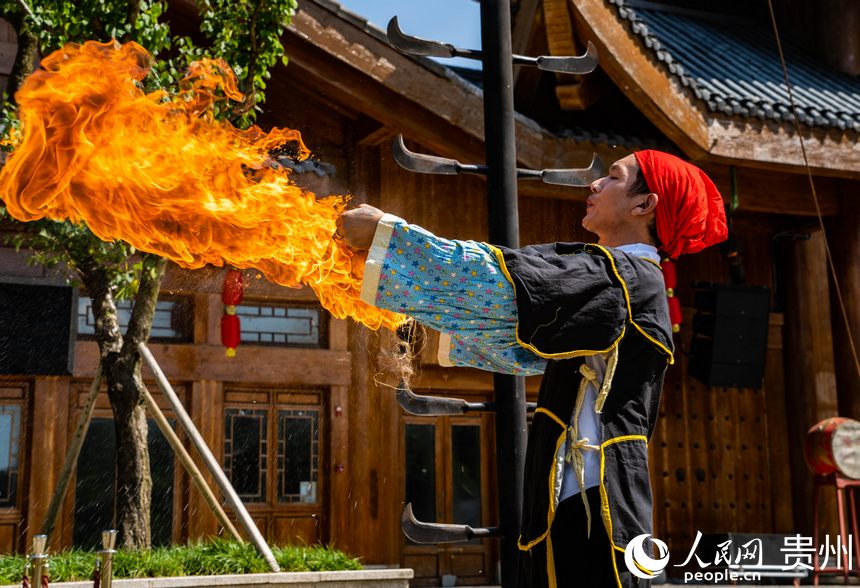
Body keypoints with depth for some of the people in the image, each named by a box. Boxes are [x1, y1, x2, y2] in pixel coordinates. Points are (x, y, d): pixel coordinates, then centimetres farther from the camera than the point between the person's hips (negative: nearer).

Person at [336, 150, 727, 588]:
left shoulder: (625, 276, -11)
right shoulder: (626, 282, 19)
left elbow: (507, 284, -20)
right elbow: (520, 346, 26)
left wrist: (384, 231, -16)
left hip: (592, 506, -9)